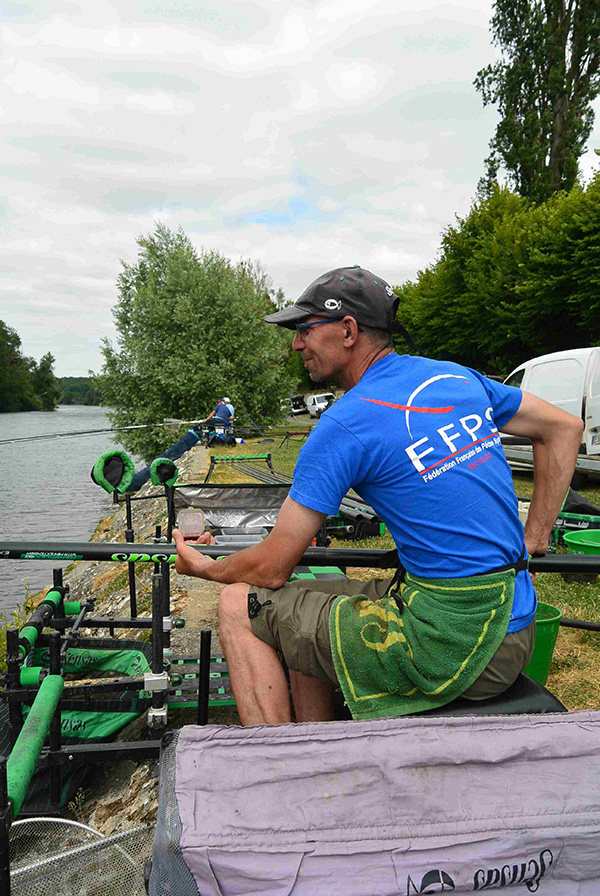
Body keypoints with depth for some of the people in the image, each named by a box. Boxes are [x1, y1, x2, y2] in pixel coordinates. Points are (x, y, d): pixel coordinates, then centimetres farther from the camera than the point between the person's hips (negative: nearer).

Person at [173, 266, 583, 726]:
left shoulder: (344, 424, -14)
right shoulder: (455, 376, 8)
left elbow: (272, 567, -9)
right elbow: (566, 427, 17)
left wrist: (203, 567, 13)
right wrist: (532, 543, 13)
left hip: (448, 645, -8)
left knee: (241, 606, 1)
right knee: (302, 608, 21)